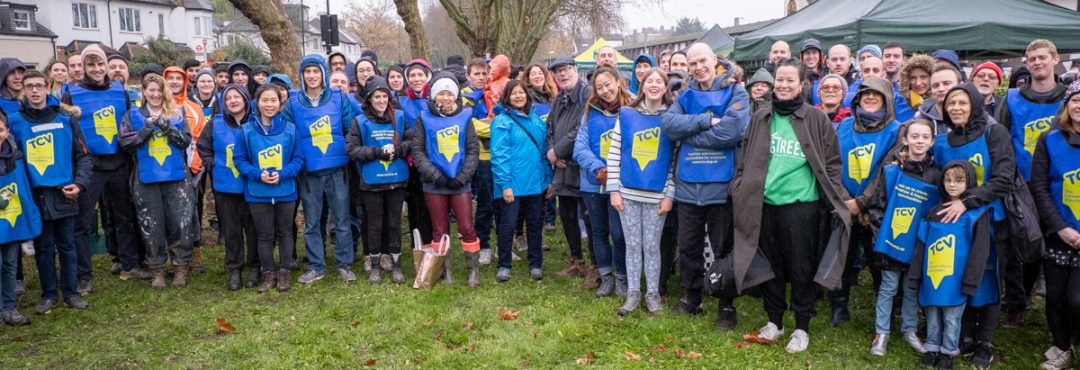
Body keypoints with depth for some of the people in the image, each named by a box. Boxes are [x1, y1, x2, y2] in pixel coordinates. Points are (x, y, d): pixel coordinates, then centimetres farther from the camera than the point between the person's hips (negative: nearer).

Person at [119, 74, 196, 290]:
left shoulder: (177, 113, 9)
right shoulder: (134, 115, 8)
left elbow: (186, 140, 0)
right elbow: (125, 143, -2)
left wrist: (166, 126, -11)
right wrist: (147, 128, -10)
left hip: (176, 177, 0)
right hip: (146, 178, 0)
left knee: (181, 223, -1)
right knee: (152, 227, 6)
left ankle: (181, 268, 13)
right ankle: (157, 270, 18)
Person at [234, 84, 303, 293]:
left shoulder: (290, 129, -4)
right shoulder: (247, 130, -3)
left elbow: (298, 158, -1)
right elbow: (239, 159, 0)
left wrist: (283, 174, -17)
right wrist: (258, 174, -16)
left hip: (286, 191, 0)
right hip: (258, 193, 0)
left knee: (285, 233, 11)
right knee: (265, 235, 10)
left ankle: (283, 273, 24)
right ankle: (268, 274, 22)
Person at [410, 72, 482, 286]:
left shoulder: (464, 117, 5)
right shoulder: (424, 119, 2)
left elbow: (473, 150, 3)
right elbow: (418, 152, -1)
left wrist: (462, 177, -9)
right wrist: (436, 176, -12)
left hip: (461, 183, 0)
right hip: (434, 184, 0)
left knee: (467, 228, -1)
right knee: (439, 230, 8)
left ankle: (474, 269, 12)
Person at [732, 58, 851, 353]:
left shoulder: (816, 119, -2)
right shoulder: (760, 119, 8)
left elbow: (832, 163, 0)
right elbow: (746, 160, 13)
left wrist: (835, 200, -5)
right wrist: (740, 190, 7)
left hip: (801, 205, -3)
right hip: (765, 205, 4)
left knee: (801, 268, 5)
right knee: (770, 264, 13)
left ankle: (802, 326, 20)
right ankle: (774, 320, 28)